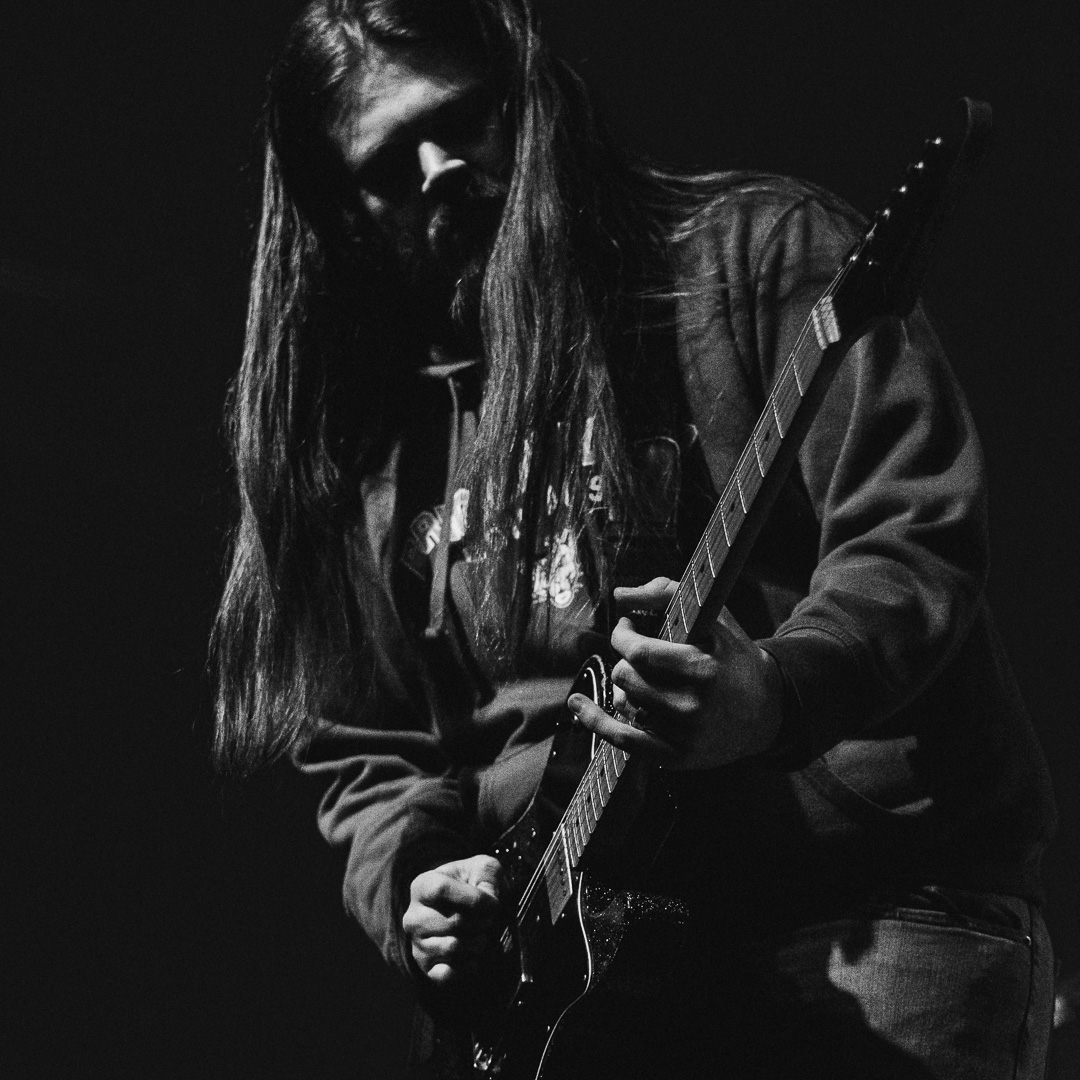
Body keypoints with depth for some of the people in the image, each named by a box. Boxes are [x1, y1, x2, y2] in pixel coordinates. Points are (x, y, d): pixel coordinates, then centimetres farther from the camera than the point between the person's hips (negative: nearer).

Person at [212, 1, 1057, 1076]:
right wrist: (409, 887, -1)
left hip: (877, 914, -4)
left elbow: (914, 532, -9)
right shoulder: (374, 444, 17)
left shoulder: (758, 252, 2)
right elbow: (364, 754, 20)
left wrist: (774, 696, -27)